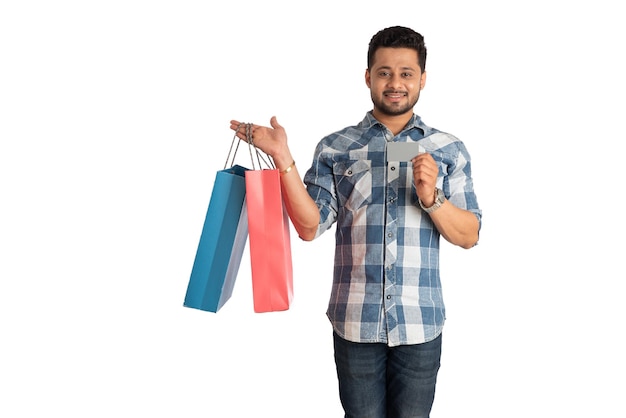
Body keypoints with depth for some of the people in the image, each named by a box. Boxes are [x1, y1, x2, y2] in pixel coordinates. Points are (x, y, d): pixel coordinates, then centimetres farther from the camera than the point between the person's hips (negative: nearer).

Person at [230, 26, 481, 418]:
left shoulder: (450, 150, 4)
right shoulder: (335, 148, 2)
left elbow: (469, 235, 2)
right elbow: (310, 226, -6)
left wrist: (431, 197, -15)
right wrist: (283, 159, -16)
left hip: (420, 325, 1)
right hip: (355, 322, 0)